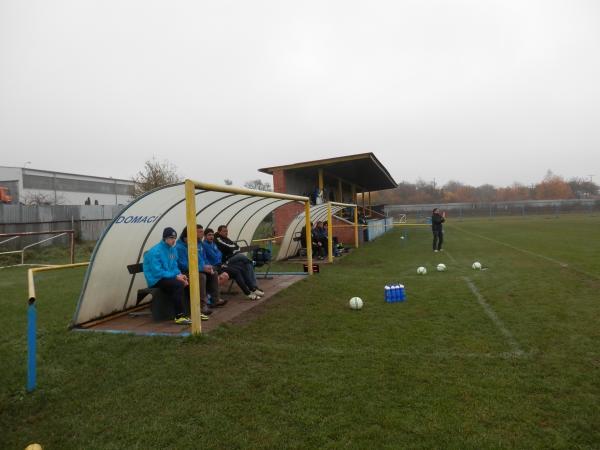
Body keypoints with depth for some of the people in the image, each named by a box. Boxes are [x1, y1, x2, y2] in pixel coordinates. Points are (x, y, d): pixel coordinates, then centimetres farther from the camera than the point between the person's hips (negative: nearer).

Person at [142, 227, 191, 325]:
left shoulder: (172, 249, 8)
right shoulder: (155, 252, -17)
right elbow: (157, 272, -21)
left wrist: (180, 274, -6)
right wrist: (176, 276, -22)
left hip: (169, 277, 8)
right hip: (156, 280, -8)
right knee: (178, 284, -31)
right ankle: (179, 316, -26)